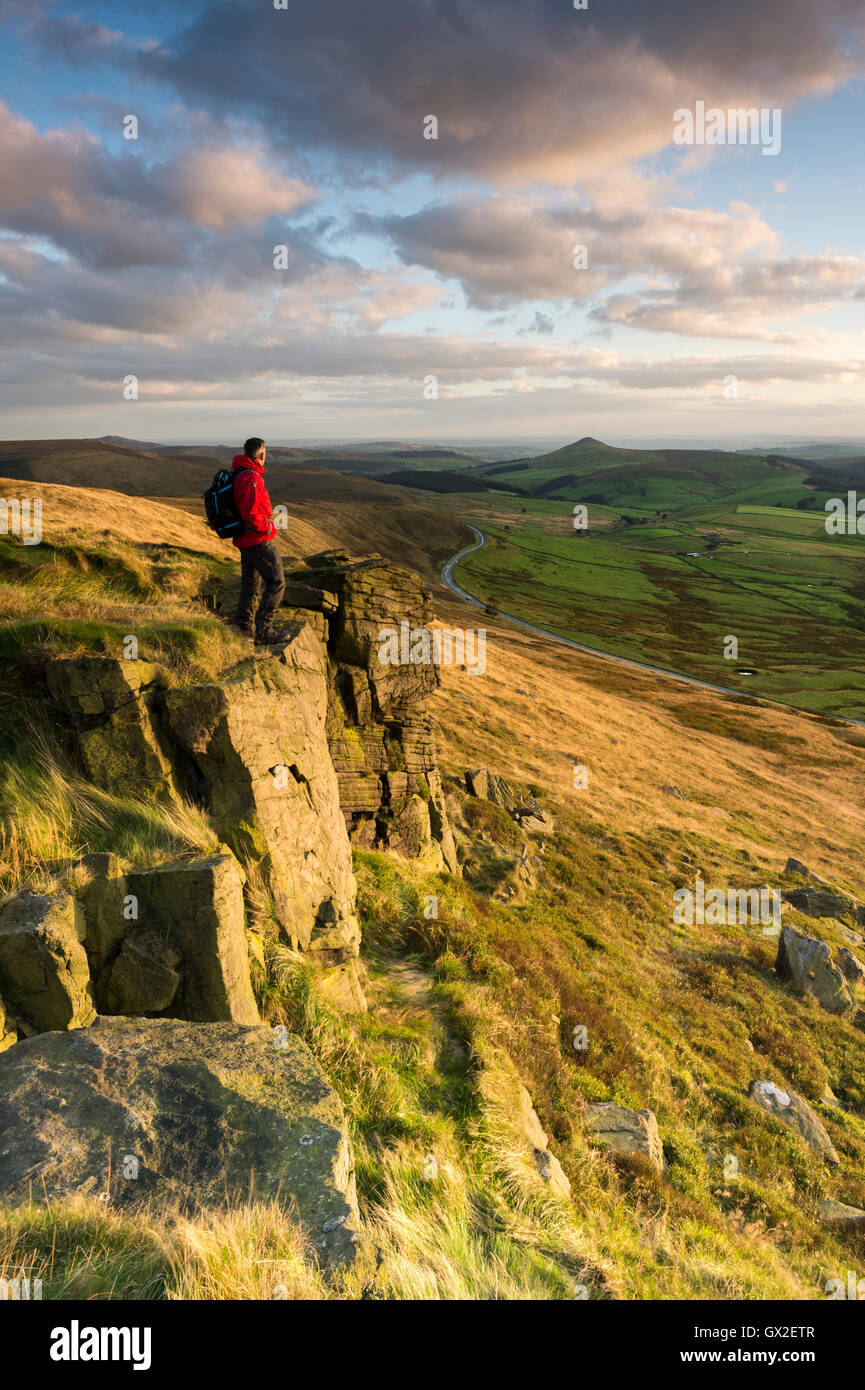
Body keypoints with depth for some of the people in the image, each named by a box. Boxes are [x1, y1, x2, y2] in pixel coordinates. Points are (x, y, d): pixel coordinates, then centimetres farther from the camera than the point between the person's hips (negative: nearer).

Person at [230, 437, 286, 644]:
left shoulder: (237, 474, 11)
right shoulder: (252, 478, -20)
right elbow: (249, 512, -30)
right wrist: (266, 526, -15)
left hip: (244, 540, 10)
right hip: (258, 541, -10)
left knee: (250, 584, 18)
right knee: (276, 583, -7)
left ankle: (243, 627, 26)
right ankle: (263, 630, -9)